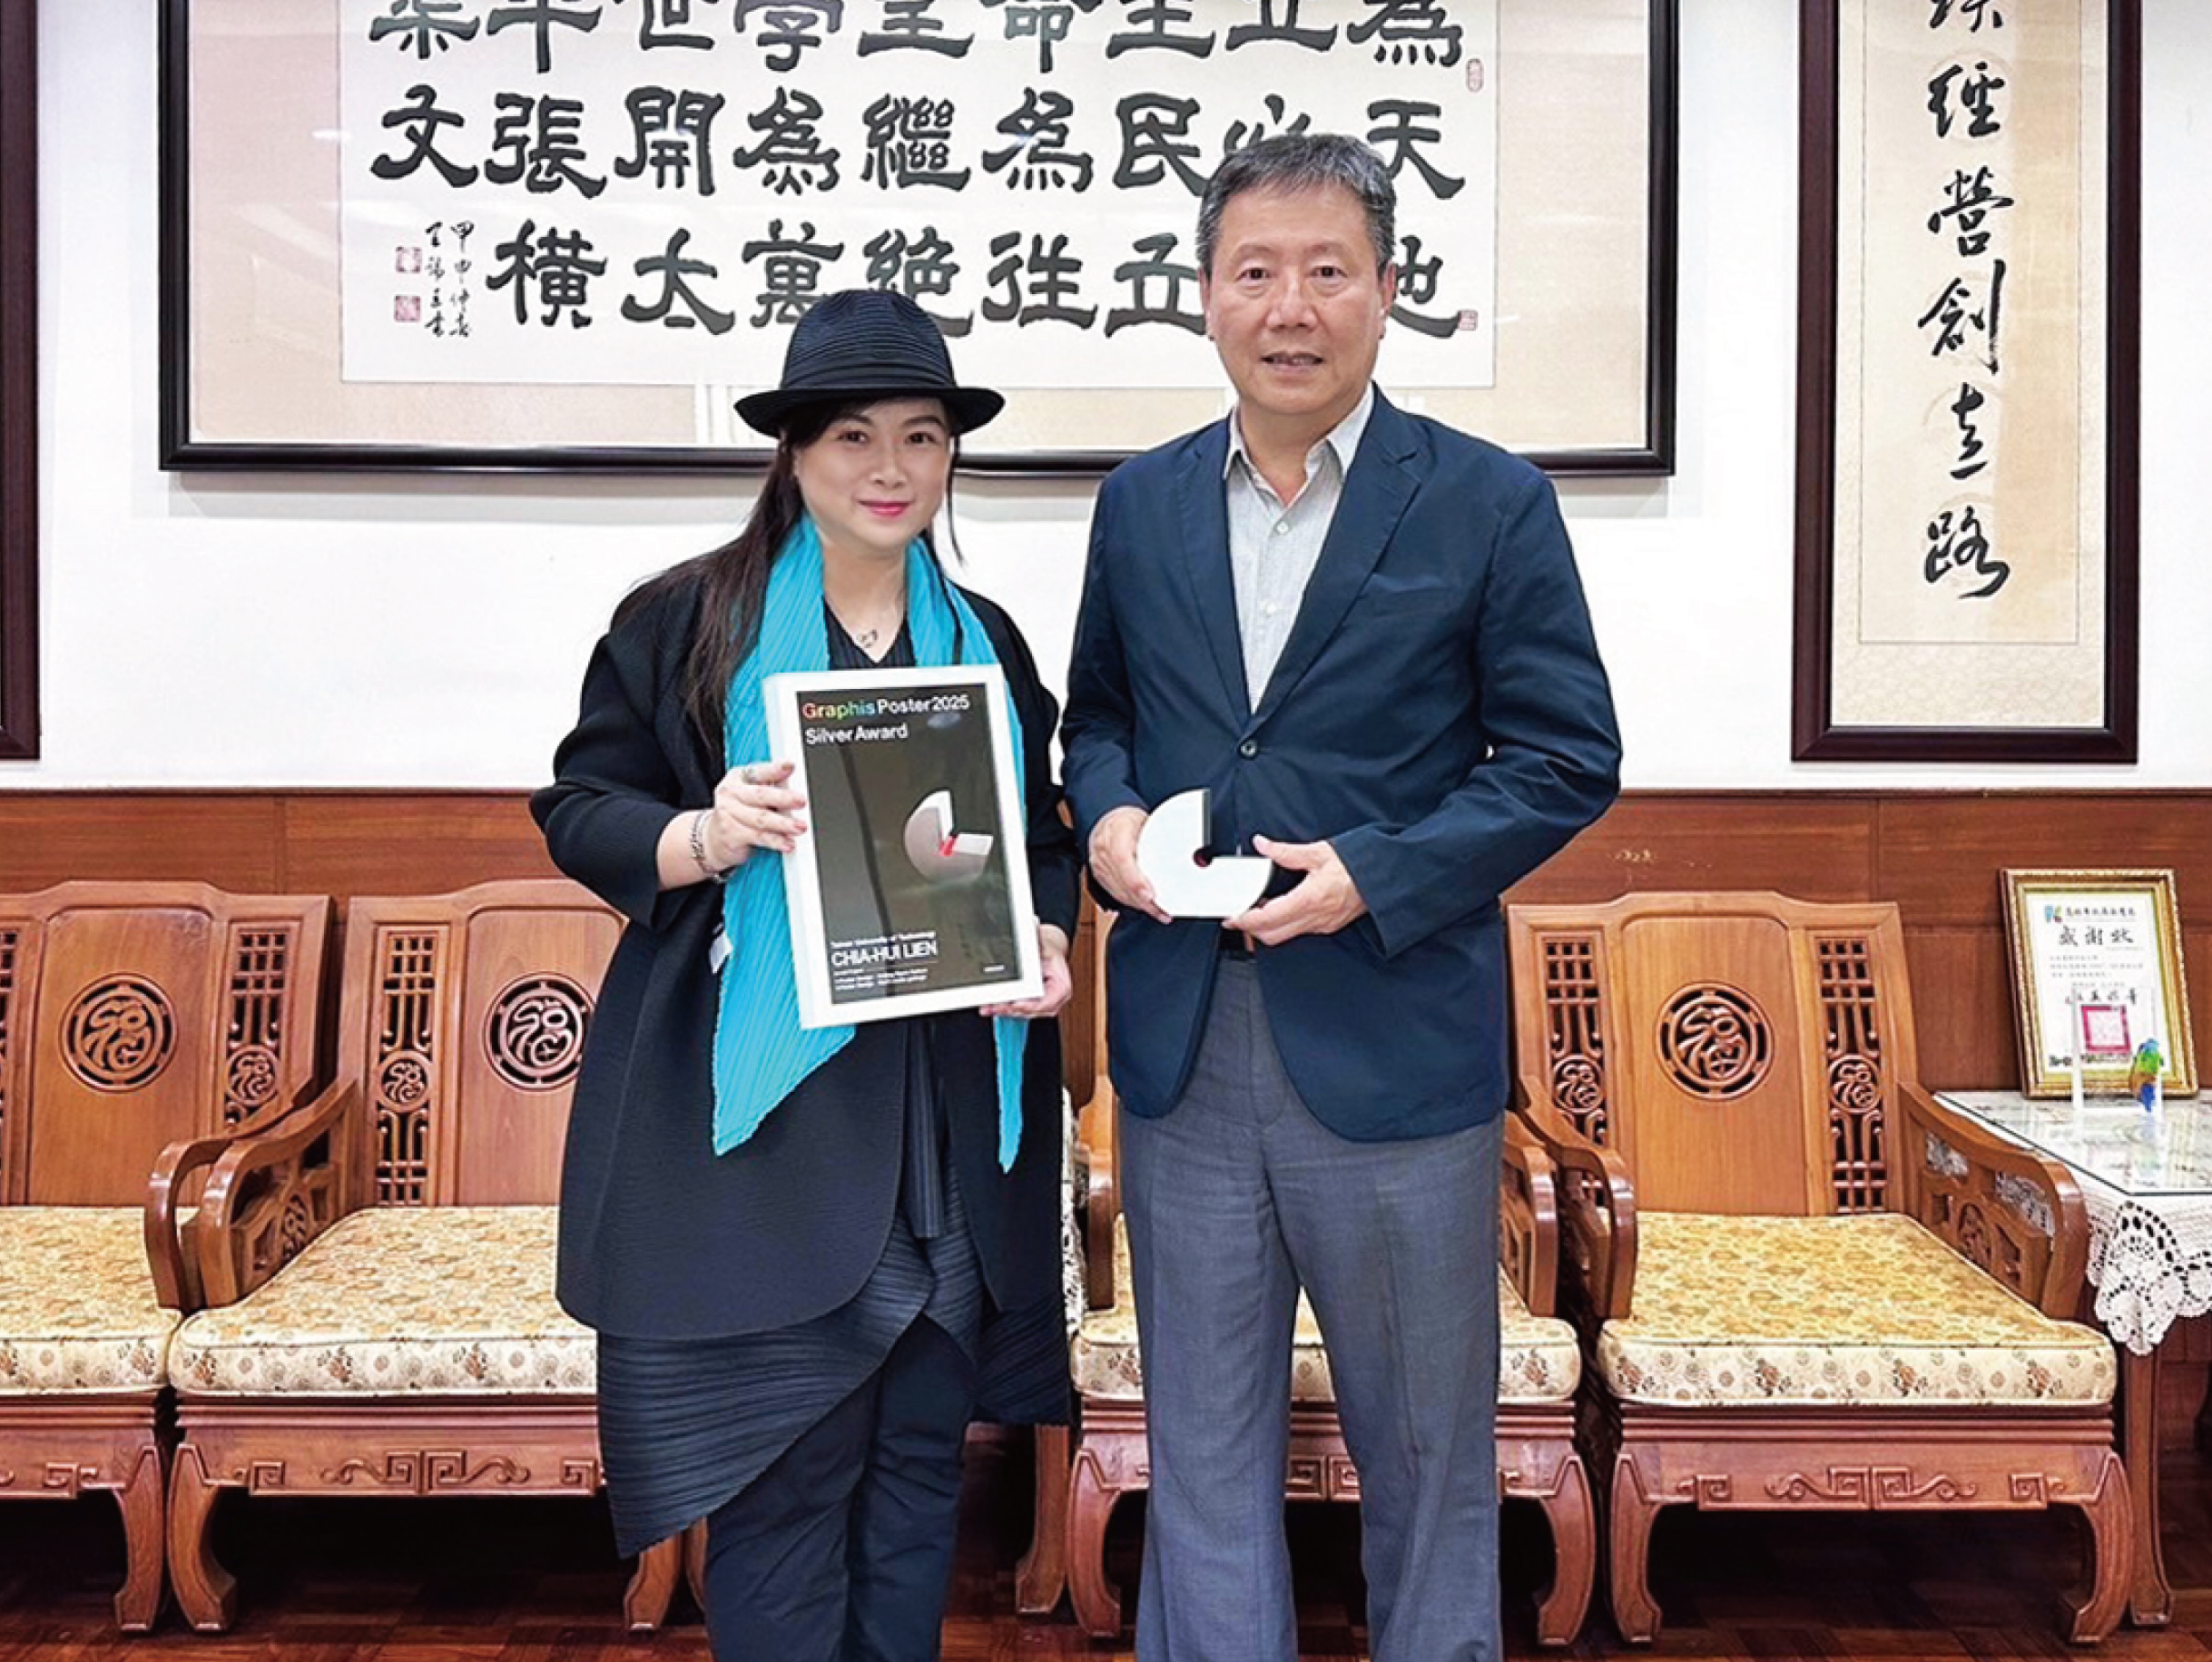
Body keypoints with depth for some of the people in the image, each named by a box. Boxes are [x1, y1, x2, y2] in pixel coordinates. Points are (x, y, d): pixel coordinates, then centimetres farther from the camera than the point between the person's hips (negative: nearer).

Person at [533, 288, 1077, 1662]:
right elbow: (580, 805, 1)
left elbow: (1042, 839, 20)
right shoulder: (682, 621, 1)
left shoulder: (989, 645, 14)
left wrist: (1046, 937, -1)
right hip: (759, 1115, -4)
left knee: (920, 1458, 13)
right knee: (778, 1473, 0)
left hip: (951, 1125, 4)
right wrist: (703, 838, -19)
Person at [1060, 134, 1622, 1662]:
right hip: (1182, 1051, 3)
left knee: (1427, 1446, 13)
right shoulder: (1141, 505, 8)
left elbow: (1568, 756, -3)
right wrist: (1106, 815, -3)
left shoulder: (1490, 504, -3)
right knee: (1203, 1439, 14)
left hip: (1394, 1050, -3)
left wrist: (1377, 876, -15)